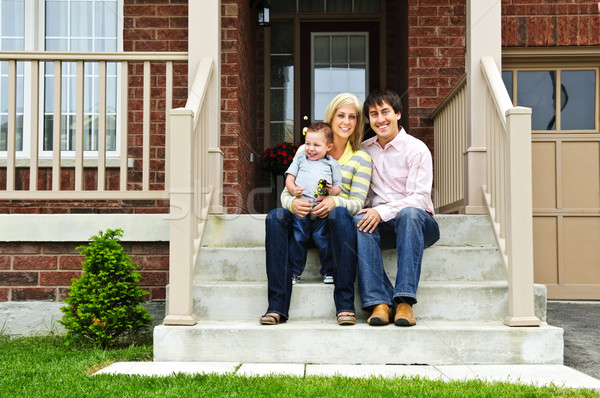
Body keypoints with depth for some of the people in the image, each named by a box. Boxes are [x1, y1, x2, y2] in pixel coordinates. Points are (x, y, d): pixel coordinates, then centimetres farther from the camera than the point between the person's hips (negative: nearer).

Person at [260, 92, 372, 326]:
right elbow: (286, 191, 6)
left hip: (336, 224, -1)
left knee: (340, 213, -37)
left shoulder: (361, 158, 8)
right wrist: (292, 203, -19)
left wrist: (334, 202, -24)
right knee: (275, 217, -30)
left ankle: (345, 304, -35)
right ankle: (277, 305, -33)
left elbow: (358, 202, -2)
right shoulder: (305, 152, 12)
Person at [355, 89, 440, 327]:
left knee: (409, 213, -38)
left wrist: (382, 211, -24)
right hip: (381, 226, 3)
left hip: (418, 223, -3)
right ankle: (379, 302, -38)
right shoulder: (364, 150, 14)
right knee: (358, 222, -30)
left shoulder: (416, 149, -1)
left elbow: (420, 197, -12)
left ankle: (404, 301, -42)